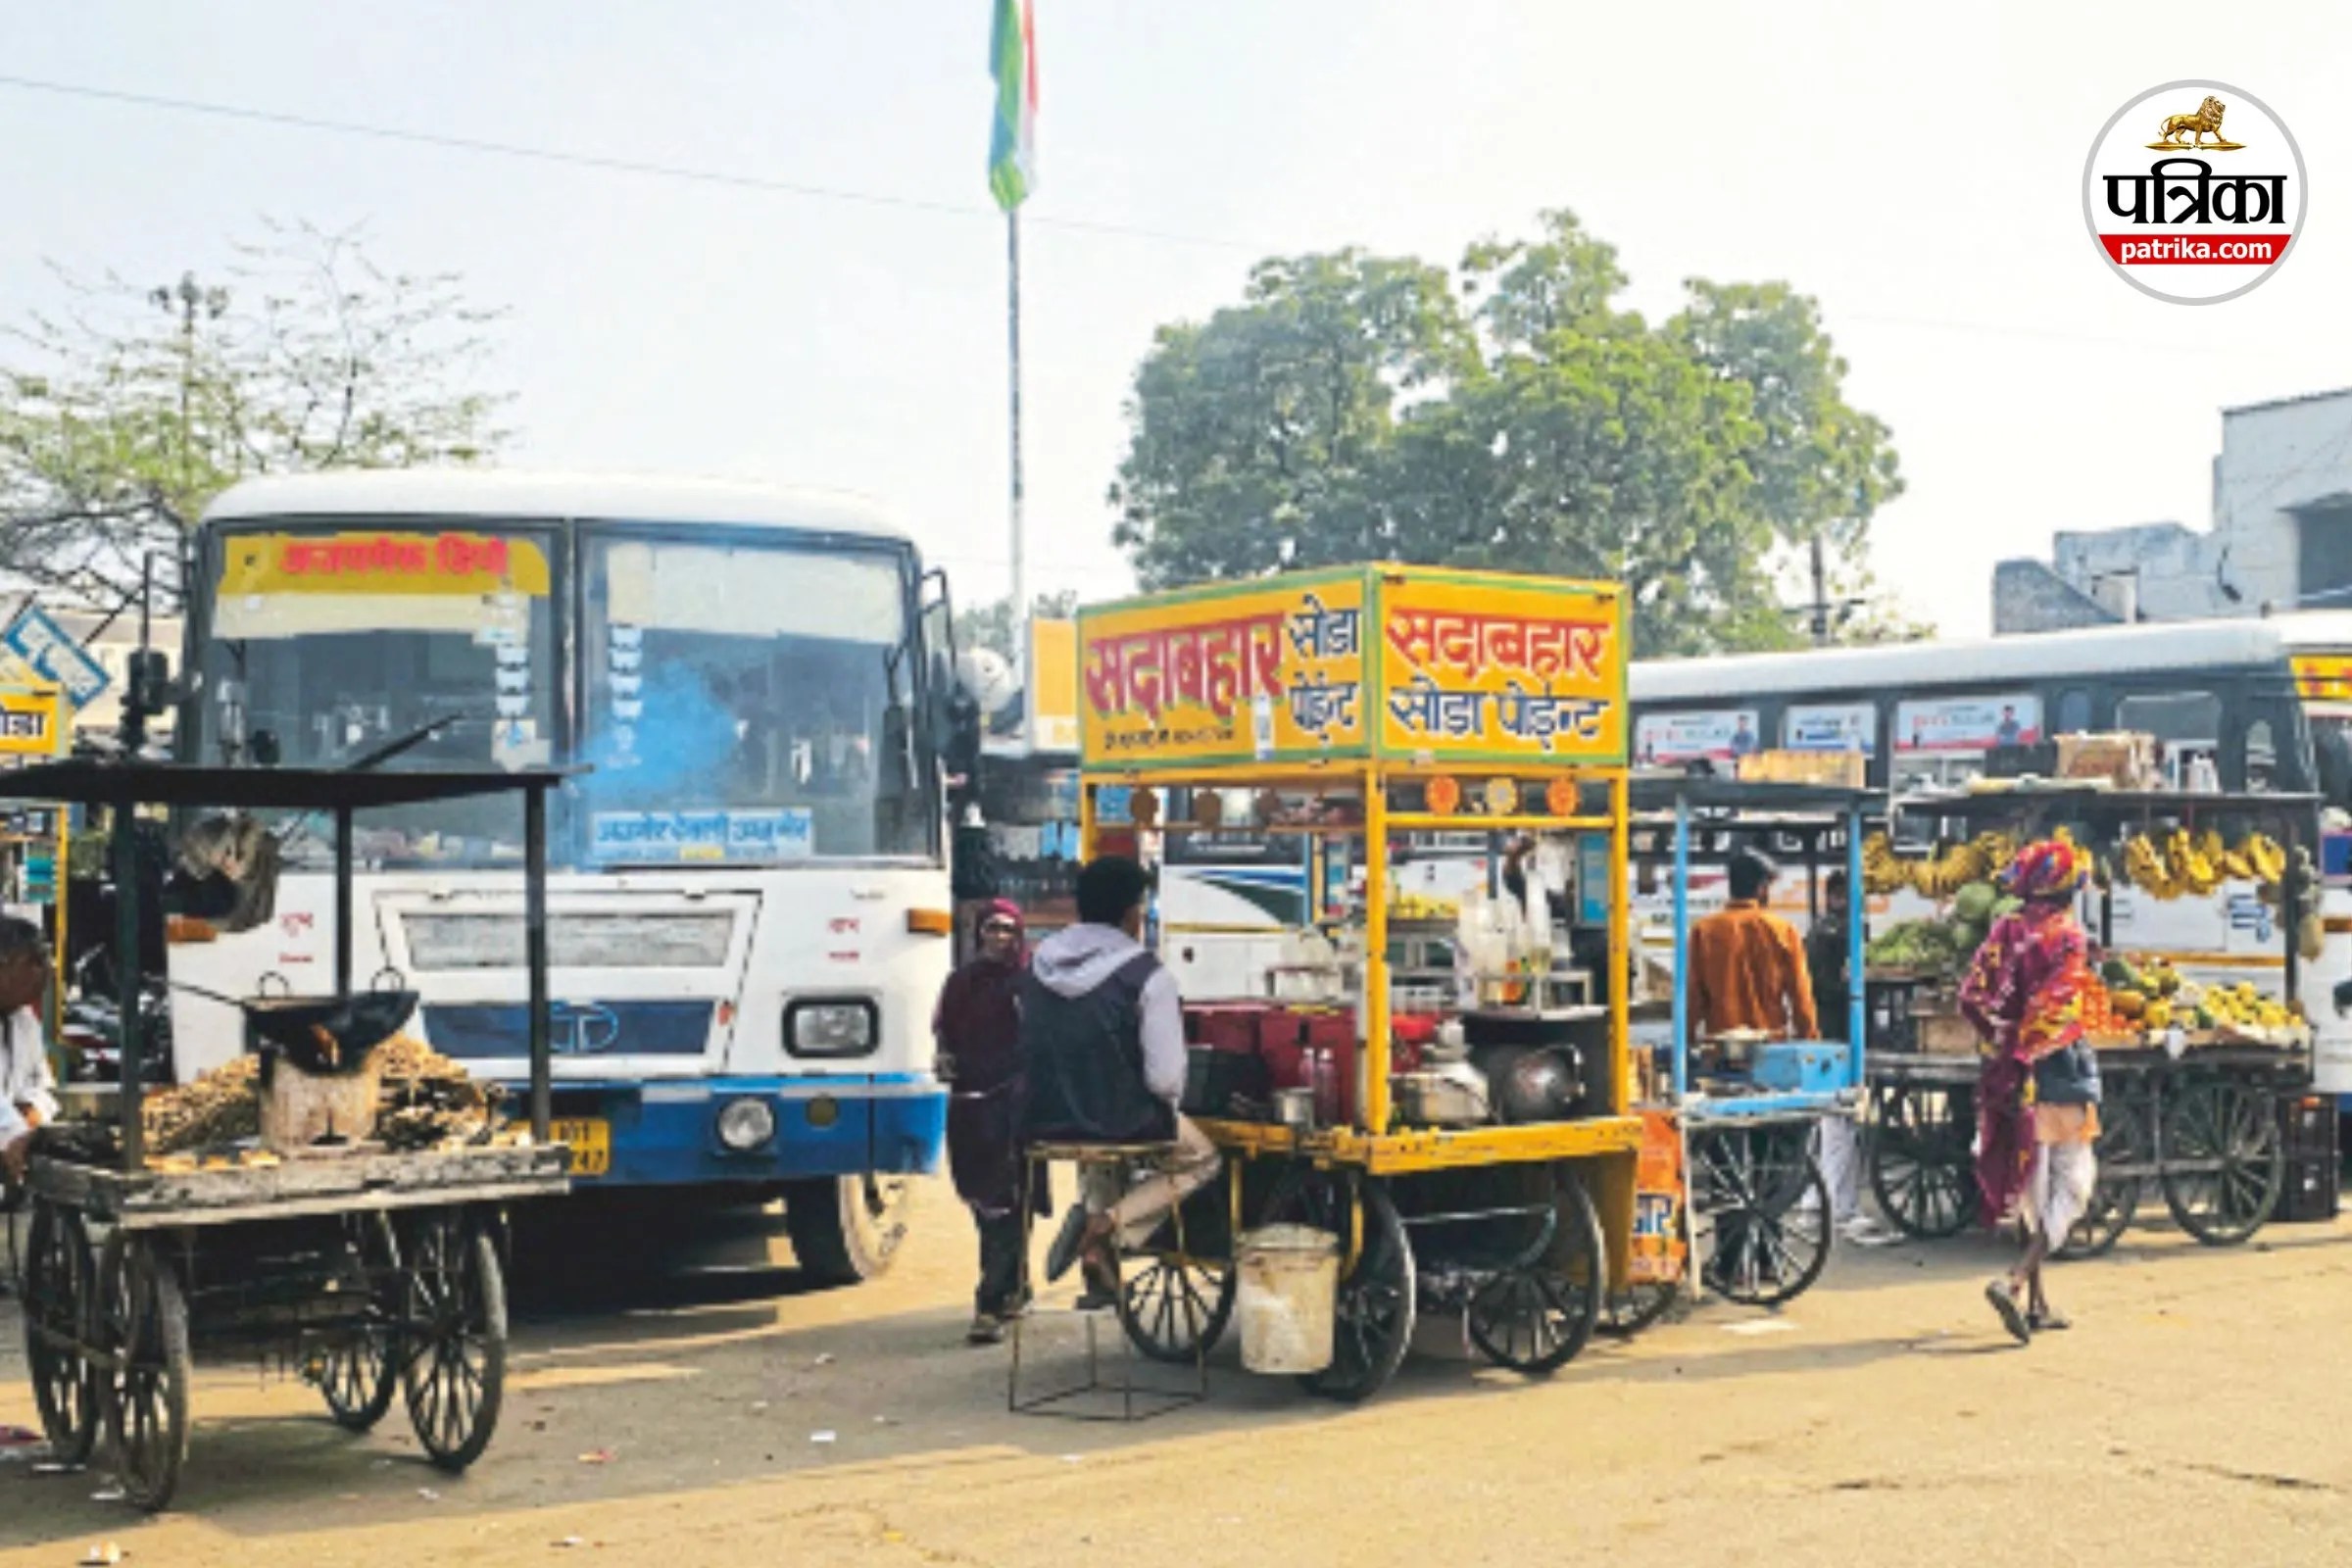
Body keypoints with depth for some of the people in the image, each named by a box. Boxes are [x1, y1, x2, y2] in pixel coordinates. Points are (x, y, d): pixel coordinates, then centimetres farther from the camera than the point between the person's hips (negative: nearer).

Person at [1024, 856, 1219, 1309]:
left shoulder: (1037, 966, 2)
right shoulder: (1146, 975, -15)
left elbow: (1027, 1054, 12)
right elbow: (1166, 1079, -17)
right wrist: (1167, 1108, 6)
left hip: (1043, 1123, 6)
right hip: (1121, 1126, -6)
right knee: (1201, 1156, 22)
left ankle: (1098, 1258, 26)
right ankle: (1107, 1224, -3)